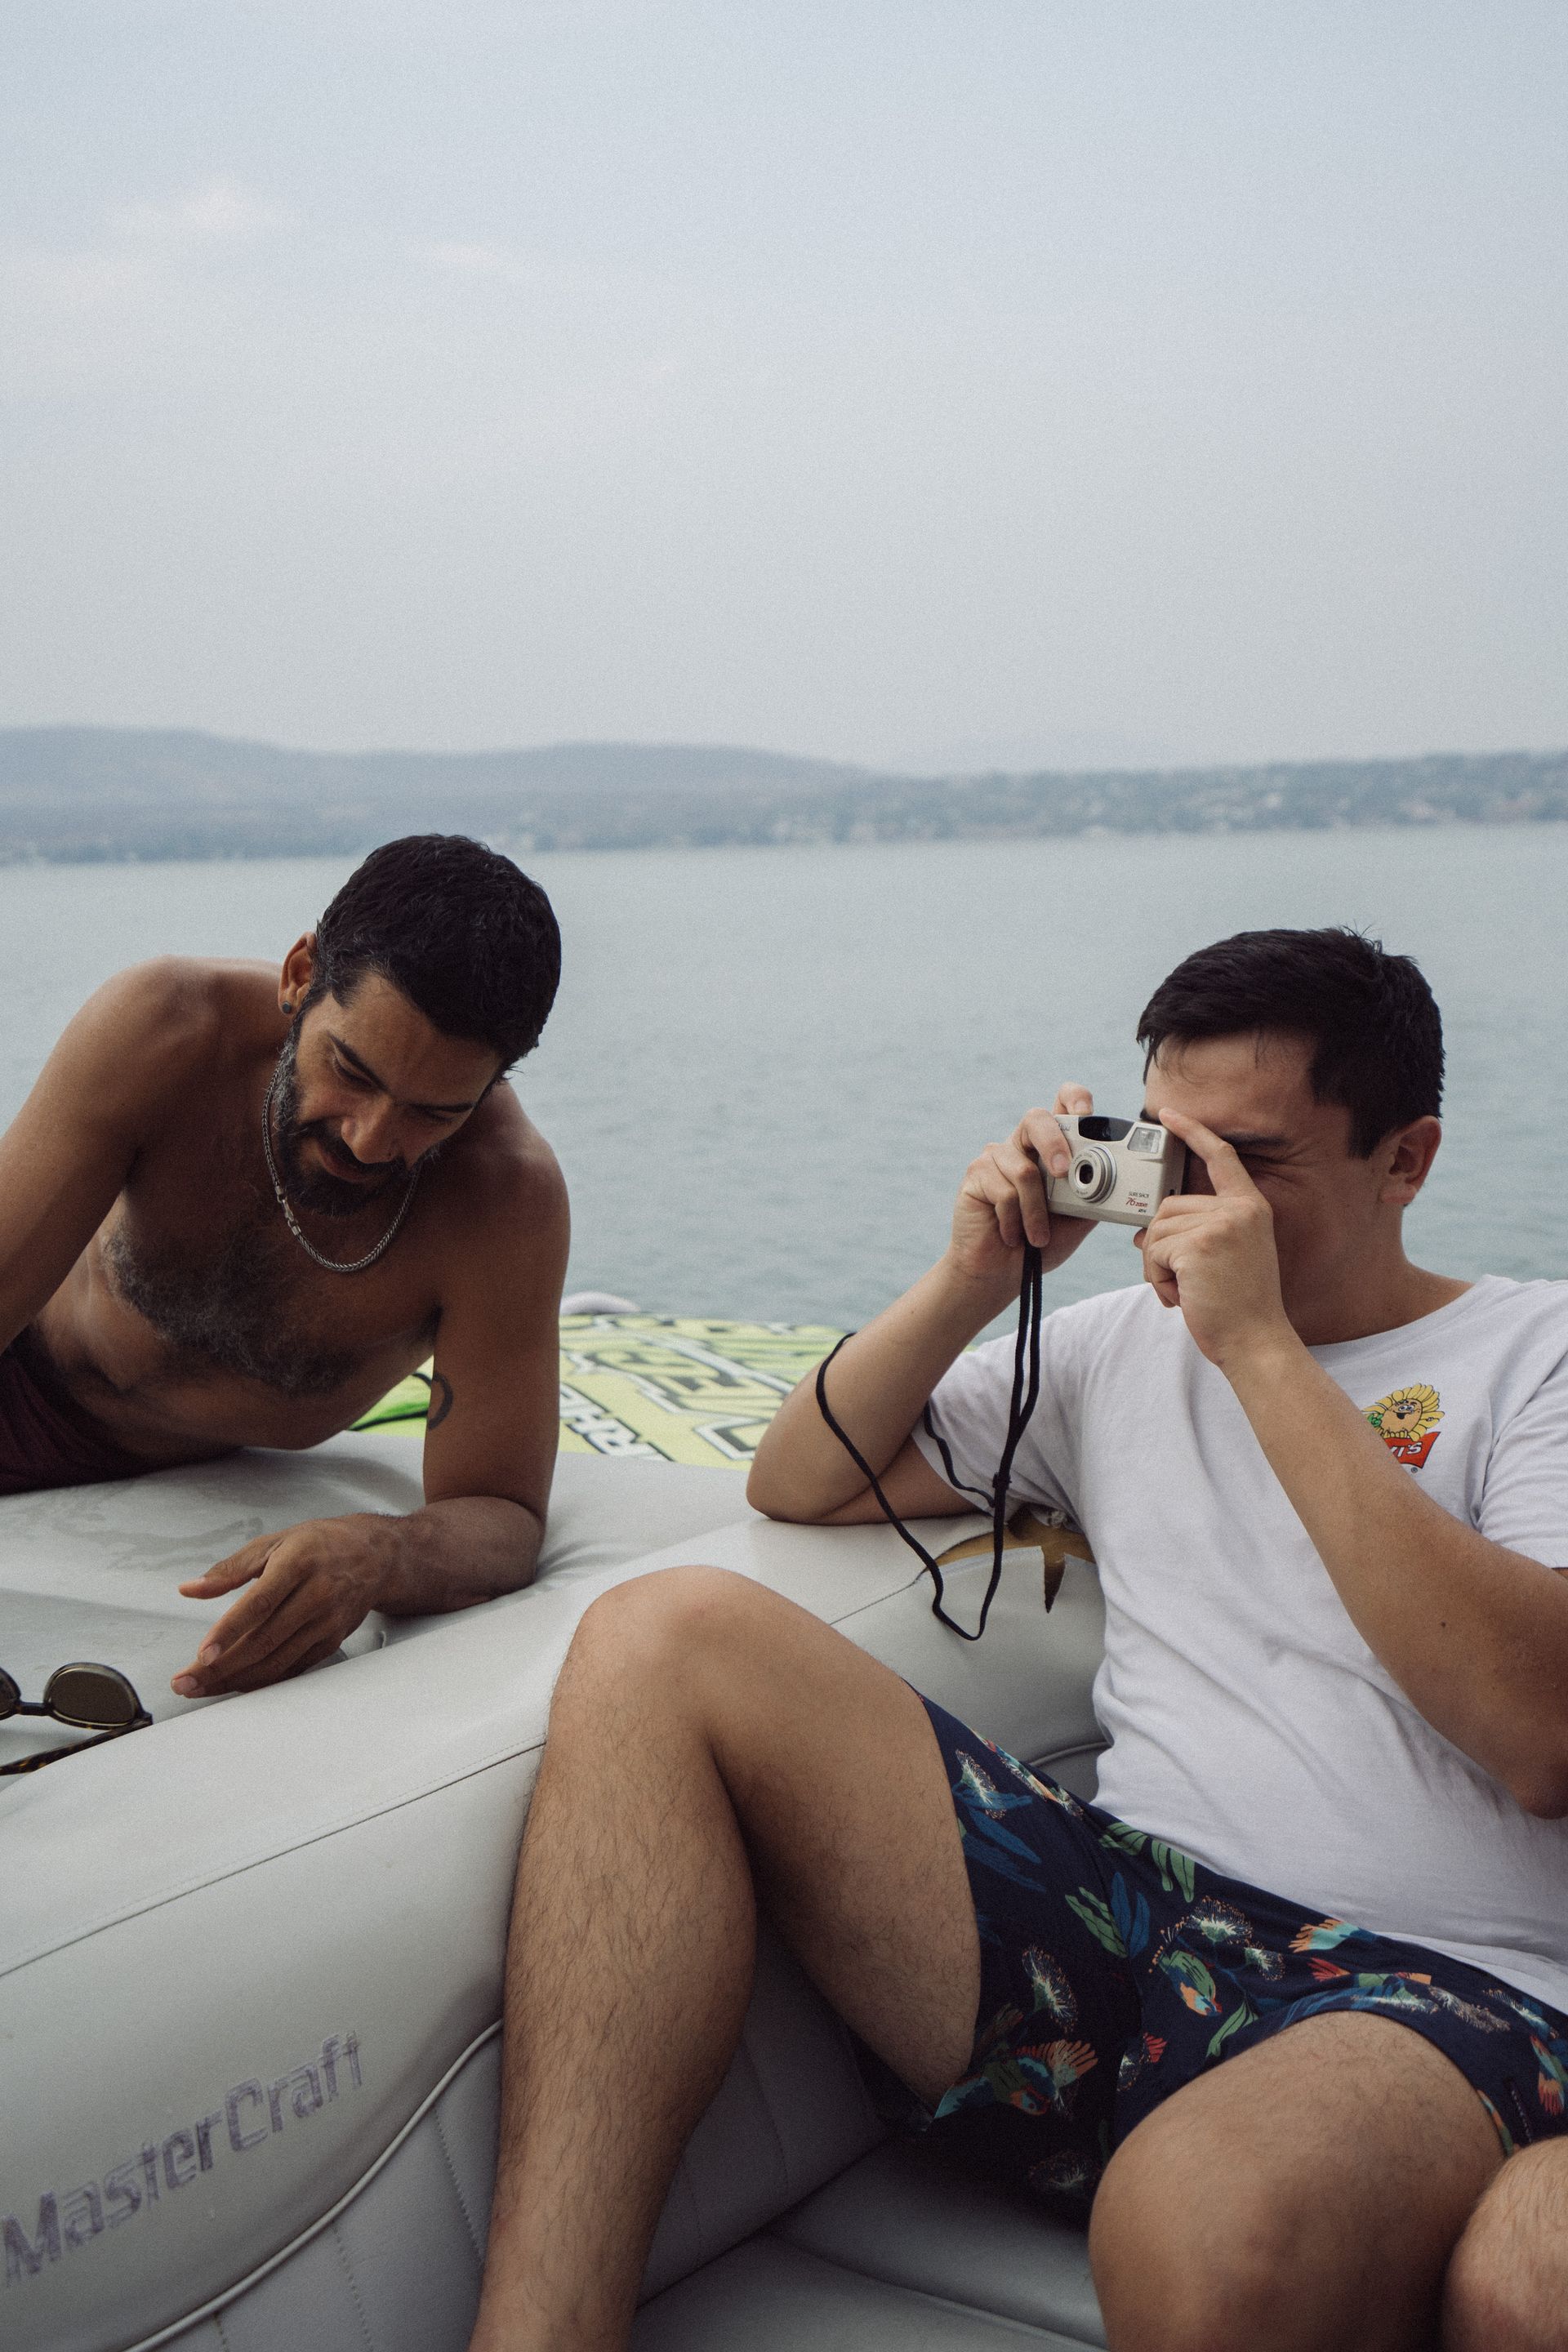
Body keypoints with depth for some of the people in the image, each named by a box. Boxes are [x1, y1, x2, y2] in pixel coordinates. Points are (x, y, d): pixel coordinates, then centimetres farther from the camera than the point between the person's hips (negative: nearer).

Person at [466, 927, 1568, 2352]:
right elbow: (802, 1485, 24)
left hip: (1429, 1984, -5)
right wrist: (977, 1278, 7)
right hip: (1122, 1917, 6)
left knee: (1210, 2234, -44)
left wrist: (1262, 1347, -11)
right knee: (666, 1637, -16)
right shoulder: (1124, 1343, 23)